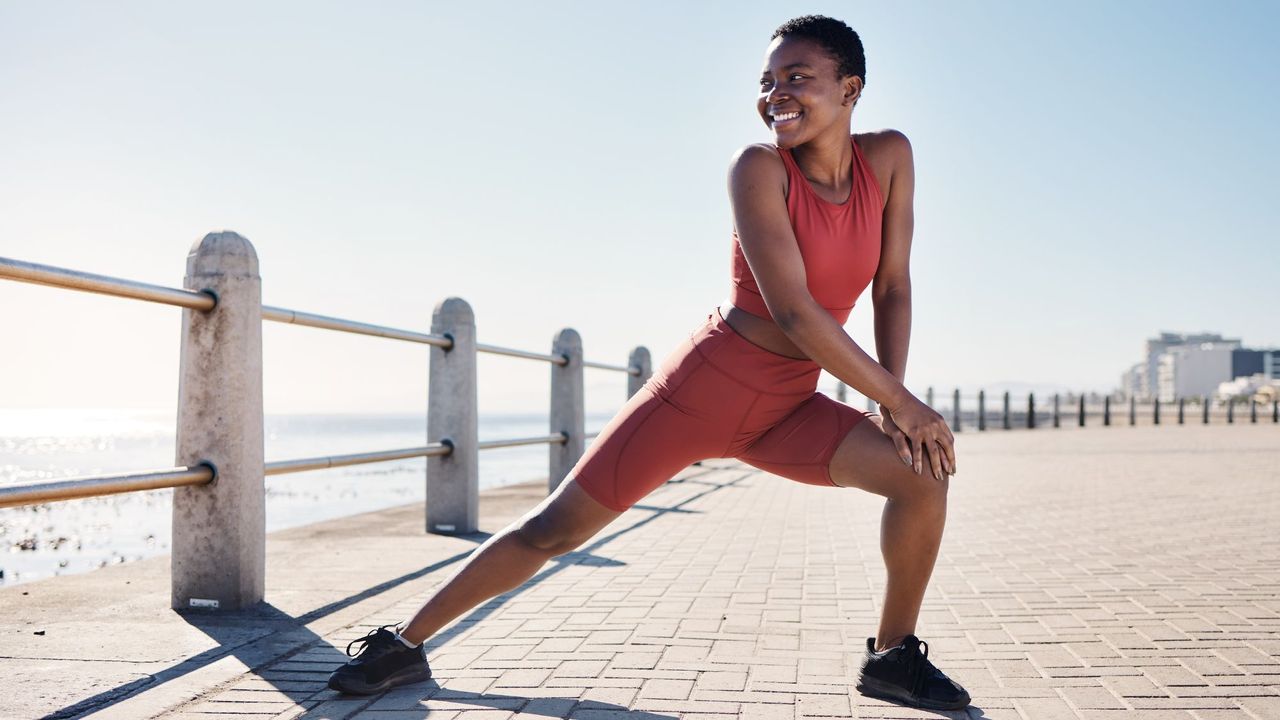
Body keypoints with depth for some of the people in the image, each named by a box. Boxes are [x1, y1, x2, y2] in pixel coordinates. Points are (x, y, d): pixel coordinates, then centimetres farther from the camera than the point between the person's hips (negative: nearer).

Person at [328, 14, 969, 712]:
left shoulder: (889, 157, -3)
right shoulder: (758, 168, -18)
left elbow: (893, 287, 2)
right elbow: (793, 312, -24)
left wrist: (894, 404, -8)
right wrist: (901, 403, -17)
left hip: (786, 408, 5)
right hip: (706, 384, -4)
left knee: (924, 473, -11)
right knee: (554, 527, -1)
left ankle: (892, 657, 10)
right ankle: (405, 643, 16)